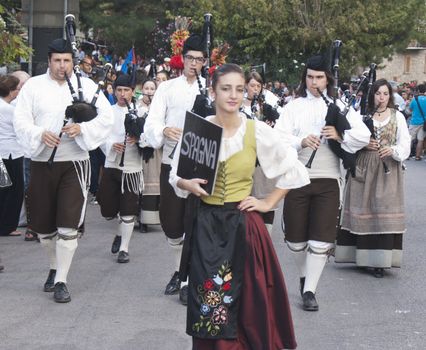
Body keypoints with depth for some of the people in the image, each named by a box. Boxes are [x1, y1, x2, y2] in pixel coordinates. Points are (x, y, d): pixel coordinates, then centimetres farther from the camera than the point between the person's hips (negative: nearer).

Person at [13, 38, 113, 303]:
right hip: (42, 163, 2)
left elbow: (106, 118, -3)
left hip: (74, 163, -2)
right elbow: (21, 121, -2)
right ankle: (55, 267, 35)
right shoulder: (33, 86, 3)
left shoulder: (87, 86, 2)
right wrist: (40, 134, -21)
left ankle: (61, 281, 1)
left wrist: (82, 128, -19)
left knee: (68, 226, -8)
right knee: (43, 225, 11)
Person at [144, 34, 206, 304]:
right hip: (172, 162, 1)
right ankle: (181, 268, 29)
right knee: (170, 220, 6)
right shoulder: (168, 88, 6)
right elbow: (152, 122, -3)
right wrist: (164, 130, -25)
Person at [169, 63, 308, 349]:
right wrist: (188, 185, -14)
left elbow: (293, 171, 1)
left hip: (243, 224, -1)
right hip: (206, 225, 1)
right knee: (208, 306, 5)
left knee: (245, 303, 1)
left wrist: (269, 203, -1)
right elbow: (176, 176, 6)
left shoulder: (258, 131, -6)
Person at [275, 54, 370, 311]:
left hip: (328, 180, 0)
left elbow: (364, 136, -1)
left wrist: (340, 135, -18)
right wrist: (301, 141, -24)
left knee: (321, 239, -4)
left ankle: (310, 291, 4)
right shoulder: (293, 107, 8)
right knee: (295, 238, 8)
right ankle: (304, 275, 34)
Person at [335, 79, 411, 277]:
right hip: (363, 169, 1)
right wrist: (364, 144, -13)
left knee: (384, 213, -3)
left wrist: (393, 150, -20)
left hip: (388, 170, 0)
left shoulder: (397, 117, 5)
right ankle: (362, 256, 12)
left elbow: (405, 145, 0)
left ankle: (380, 261, 0)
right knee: (363, 211, 2)